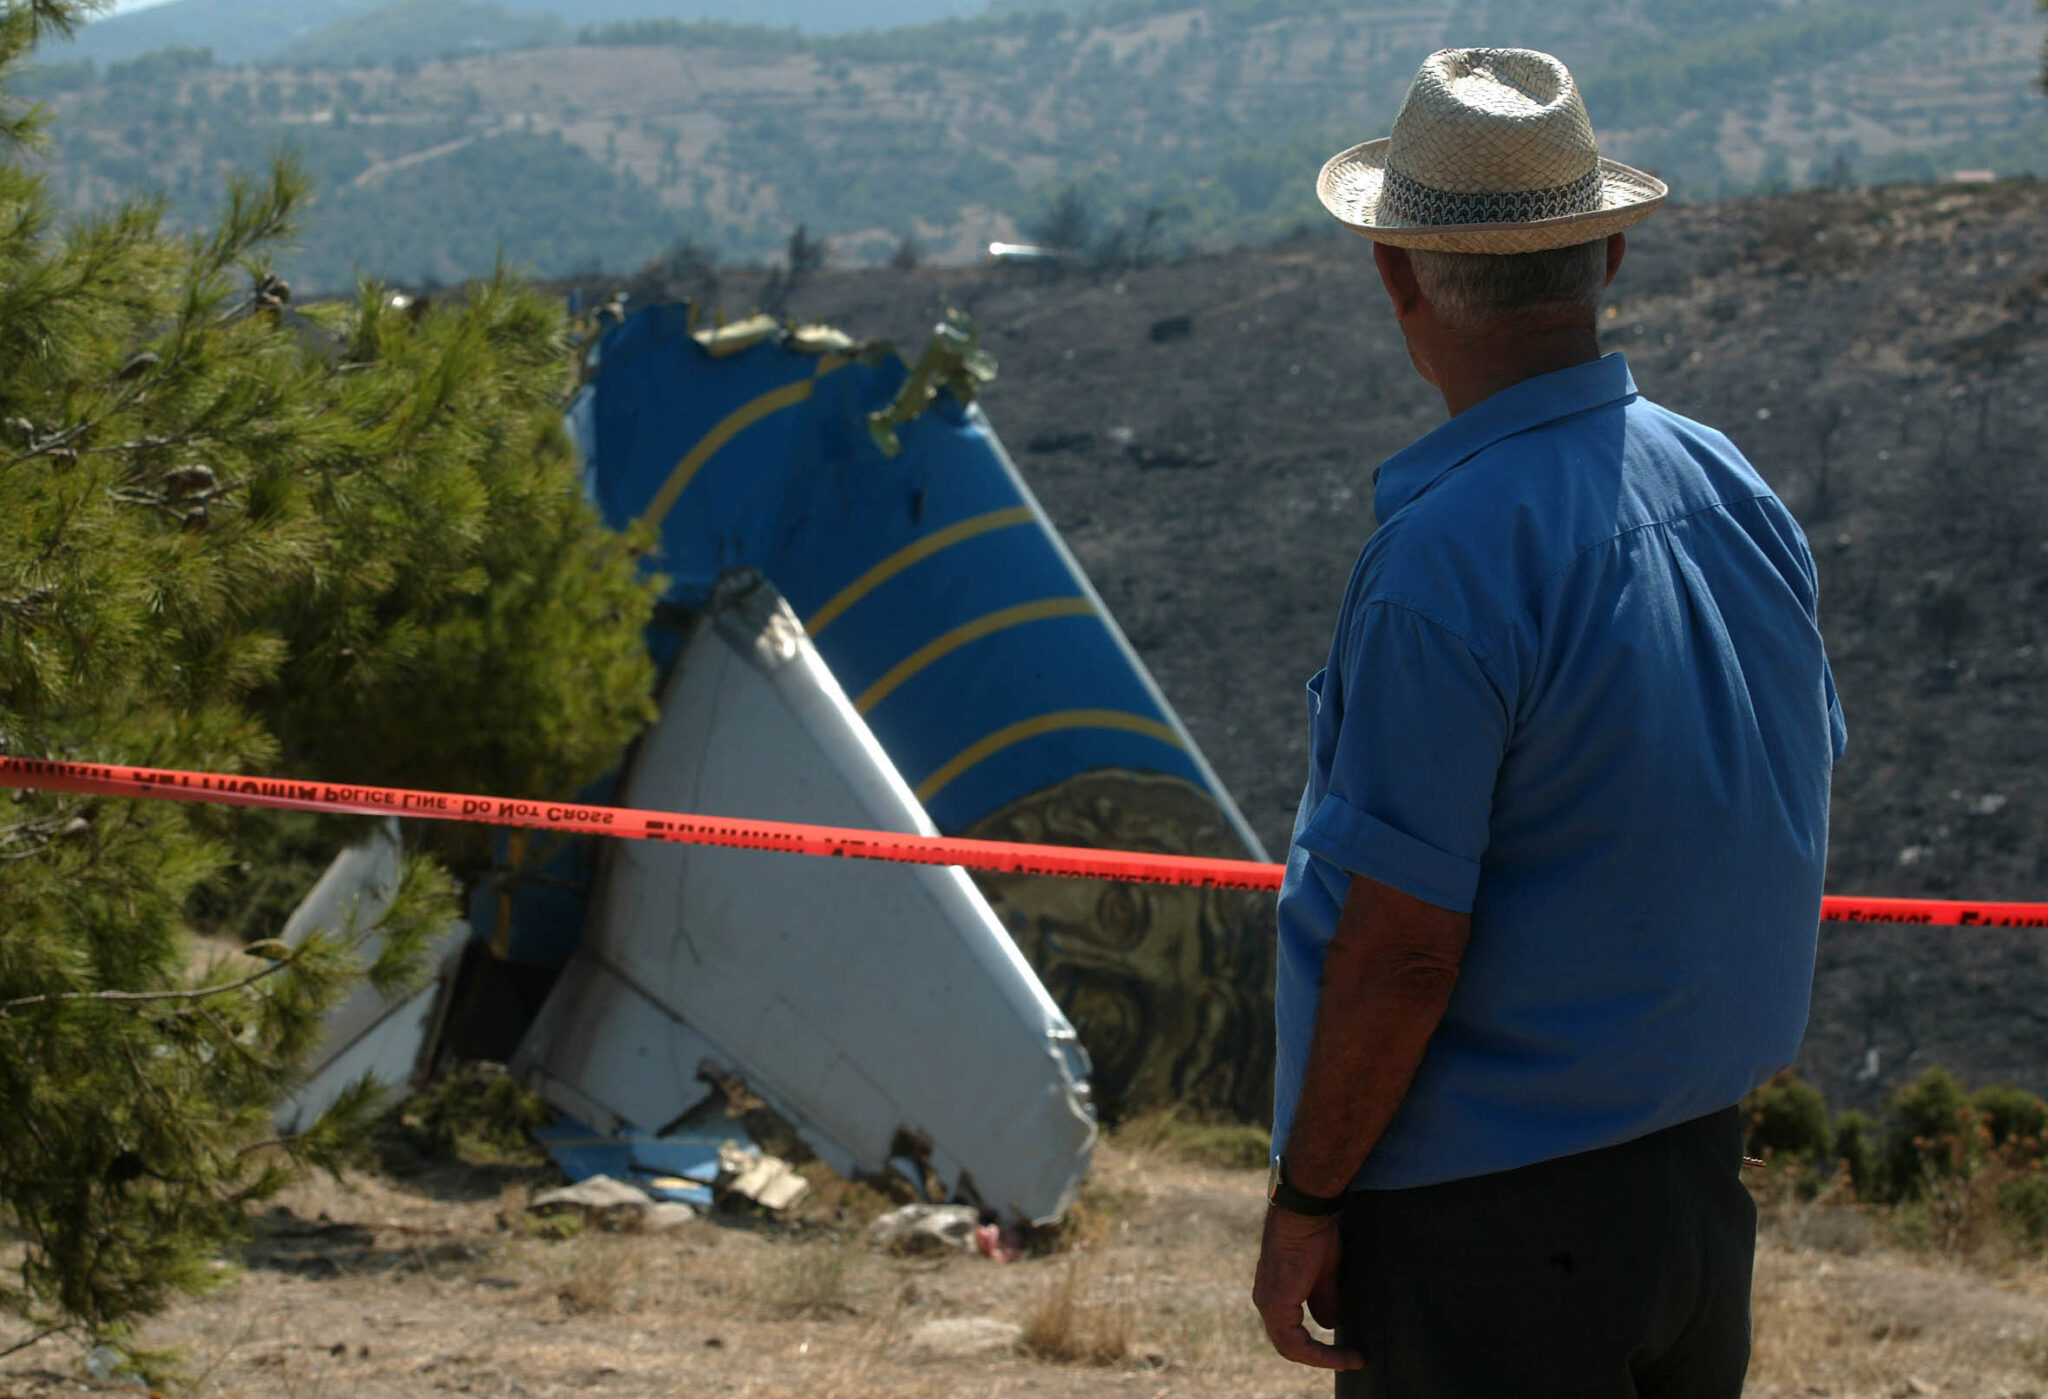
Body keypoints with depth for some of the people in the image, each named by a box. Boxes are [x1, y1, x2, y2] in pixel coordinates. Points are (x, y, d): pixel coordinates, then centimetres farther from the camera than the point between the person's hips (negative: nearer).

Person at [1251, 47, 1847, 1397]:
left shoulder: (1444, 564, -22)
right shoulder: (1735, 491, 2)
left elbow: (1402, 947, -21)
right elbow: (1793, 823, 12)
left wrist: (1304, 1202, -10)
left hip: (1487, 1222, -8)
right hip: (1698, 1174, 8)